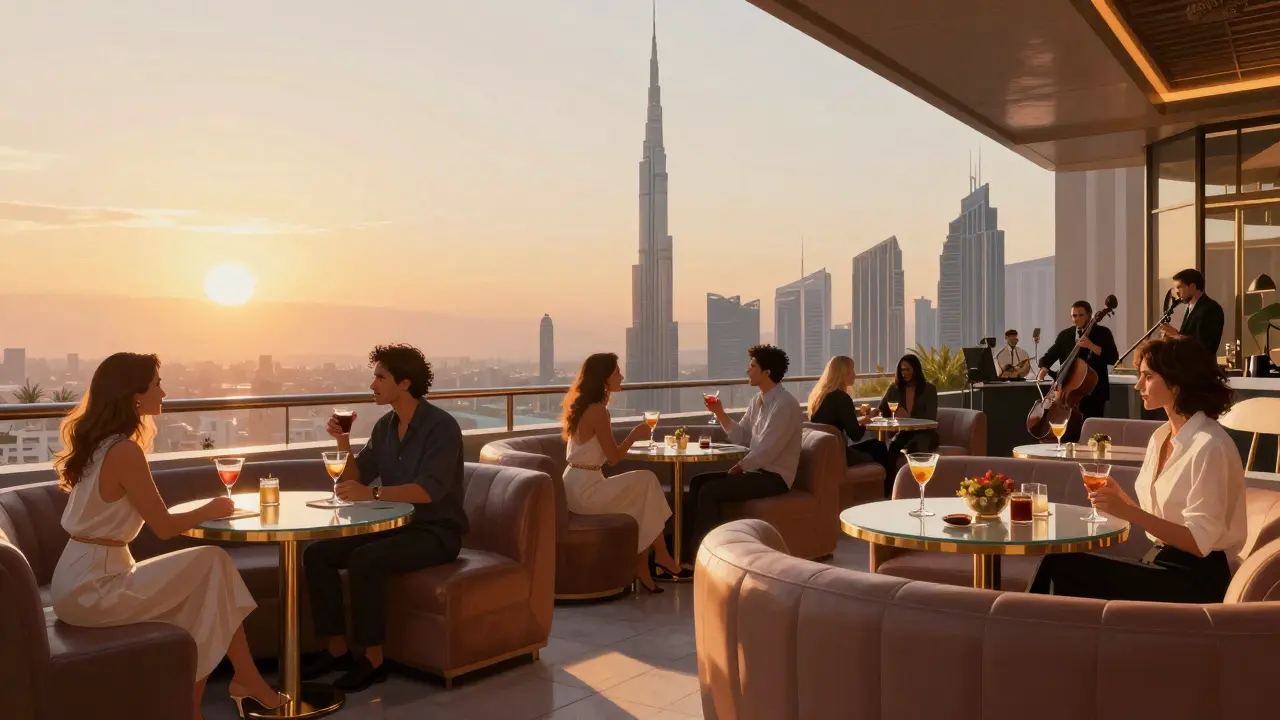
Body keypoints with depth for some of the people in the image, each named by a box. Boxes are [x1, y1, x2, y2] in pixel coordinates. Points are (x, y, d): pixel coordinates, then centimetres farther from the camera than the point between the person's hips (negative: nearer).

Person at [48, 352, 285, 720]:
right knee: (214, 563, -6)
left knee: (200, 583, 7)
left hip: (83, 578, 9)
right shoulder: (124, 451, -19)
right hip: (92, 586, -9)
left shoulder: (98, 443, 10)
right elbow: (164, 527, -13)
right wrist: (210, 510, 1)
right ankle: (246, 681, 6)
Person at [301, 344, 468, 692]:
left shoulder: (441, 426, -17)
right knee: (316, 554, -6)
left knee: (364, 560, -30)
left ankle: (372, 659, -17)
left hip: (436, 532, -8)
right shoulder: (384, 426, 8)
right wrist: (344, 444, -7)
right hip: (394, 526, 8)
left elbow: (429, 490, -29)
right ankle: (337, 648, 2)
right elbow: (354, 482, 9)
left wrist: (373, 492, -39)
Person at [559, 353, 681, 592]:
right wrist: (633, 435, -1)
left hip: (578, 486, 9)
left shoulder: (583, 406, 13)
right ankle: (660, 554, 11)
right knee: (648, 480, -2)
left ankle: (641, 564, 6)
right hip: (585, 490, -9)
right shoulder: (597, 410, -17)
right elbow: (614, 458, -14)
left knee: (641, 495, 8)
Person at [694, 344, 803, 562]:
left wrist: (738, 467, -10)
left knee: (709, 491, -21)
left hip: (774, 477, -9)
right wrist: (720, 413, 1)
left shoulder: (785, 404, -19)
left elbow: (766, 451, -22)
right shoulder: (757, 401, 11)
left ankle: (698, 552, -10)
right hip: (755, 470, 9)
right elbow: (741, 437, 13)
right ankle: (688, 544, 2)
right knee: (698, 482, 2)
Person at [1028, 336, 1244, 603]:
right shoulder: (1161, 435, 10)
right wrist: (1121, 498, -4)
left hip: (1196, 579, -7)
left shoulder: (1209, 446, -17)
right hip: (1162, 565, 7)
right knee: (1060, 567, -15)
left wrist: (1127, 512, -27)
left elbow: (1199, 542, -20)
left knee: (1061, 568, -21)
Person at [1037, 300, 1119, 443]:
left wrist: (1092, 346, -24)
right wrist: (1043, 370, -17)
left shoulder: (1103, 333, 0)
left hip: (1094, 392, -3)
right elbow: (1050, 355, 4)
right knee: (1068, 434, 0)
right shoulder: (1065, 335, 9)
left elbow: (1113, 358, -12)